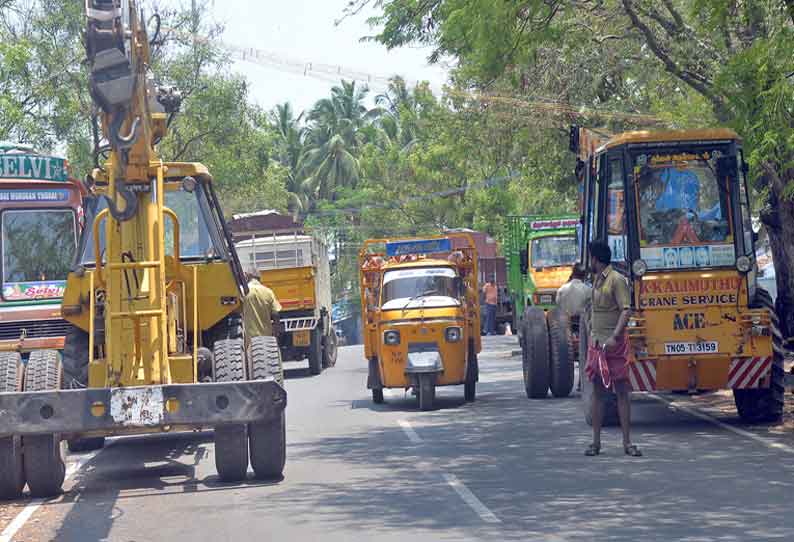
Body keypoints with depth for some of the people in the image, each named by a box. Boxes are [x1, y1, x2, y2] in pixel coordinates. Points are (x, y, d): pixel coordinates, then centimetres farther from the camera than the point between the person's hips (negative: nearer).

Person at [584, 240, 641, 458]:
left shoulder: (617, 280, -9)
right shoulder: (596, 281, 16)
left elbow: (626, 311, -17)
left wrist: (614, 337, -27)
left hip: (614, 344, -8)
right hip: (596, 343, 8)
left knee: (622, 391, -4)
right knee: (597, 392, 7)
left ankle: (627, 442, -3)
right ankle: (596, 441, 9)